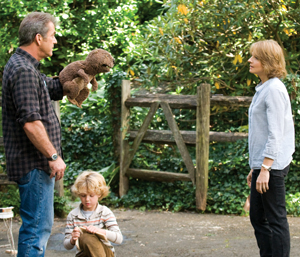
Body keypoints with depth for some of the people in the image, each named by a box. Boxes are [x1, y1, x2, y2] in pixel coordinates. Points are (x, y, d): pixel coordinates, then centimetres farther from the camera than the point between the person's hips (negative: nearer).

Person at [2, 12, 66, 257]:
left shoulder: (25, 66, 16)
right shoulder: (23, 71, -18)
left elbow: (56, 88, 26)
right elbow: (30, 123, -24)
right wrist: (54, 156, -19)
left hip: (36, 163, 11)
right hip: (35, 163, -11)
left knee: (36, 225, 17)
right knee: (38, 228, -8)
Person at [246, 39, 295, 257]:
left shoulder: (274, 89, -15)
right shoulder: (263, 88, 15)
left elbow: (275, 134, -20)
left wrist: (265, 168, -22)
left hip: (272, 166, -10)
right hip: (263, 165, 10)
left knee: (276, 219, -4)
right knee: (258, 217, 15)